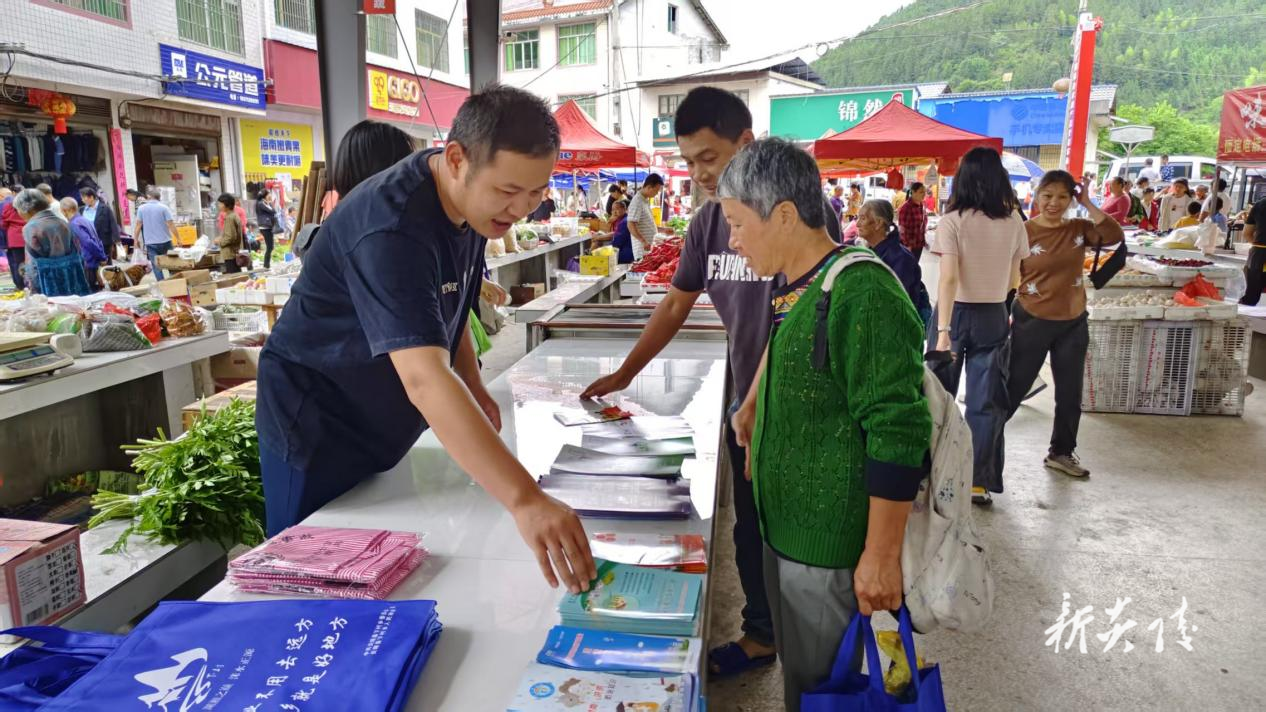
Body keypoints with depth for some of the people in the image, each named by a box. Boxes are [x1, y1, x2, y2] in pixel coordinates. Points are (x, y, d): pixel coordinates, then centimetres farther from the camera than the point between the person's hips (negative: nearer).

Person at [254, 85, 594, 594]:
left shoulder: (474, 200, -6)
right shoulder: (393, 229, -34)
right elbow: (424, 379, -47)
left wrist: (474, 386, -3)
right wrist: (524, 500, -54)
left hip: (380, 426, 8)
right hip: (317, 427, -8)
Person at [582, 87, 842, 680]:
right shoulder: (707, 221, 5)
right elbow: (676, 304, 13)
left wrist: (757, 404, -21)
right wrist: (624, 375, 12)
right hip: (746, 406, 6)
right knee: (751, 529, 16)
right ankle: (762, 635, 36)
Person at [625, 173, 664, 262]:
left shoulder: (646, 200, 13)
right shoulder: (637, 202, -16)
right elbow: (631, 226, -22)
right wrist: (644, 242, -29)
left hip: (649, 248, 9)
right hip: (643, 250, -9)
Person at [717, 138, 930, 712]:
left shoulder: (861, 293, -23)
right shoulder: (794, 288, 7)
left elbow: (898, 434, -24)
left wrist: (881, 557, -21)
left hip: (832, 551, -9)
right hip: (784, 532, 9)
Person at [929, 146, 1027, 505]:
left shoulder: (952, 221, -11)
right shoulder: (1014, 222, 0)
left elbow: (948, 279, -20)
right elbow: (1013, 280, 6)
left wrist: (943, 331, -23)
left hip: (956, 313, -2)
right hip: (994, 316, 2)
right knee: (986, 401, 8)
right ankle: (978, 481, 11)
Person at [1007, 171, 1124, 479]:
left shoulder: (1079, 229, 1)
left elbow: (1115, 236, -15)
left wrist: (1088, 204, -13)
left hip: (1074, 323, 4)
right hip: (1032, 322, -4)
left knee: (1070, 395, 14)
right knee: (1014, 389, 4)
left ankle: (1061, 453, 30)